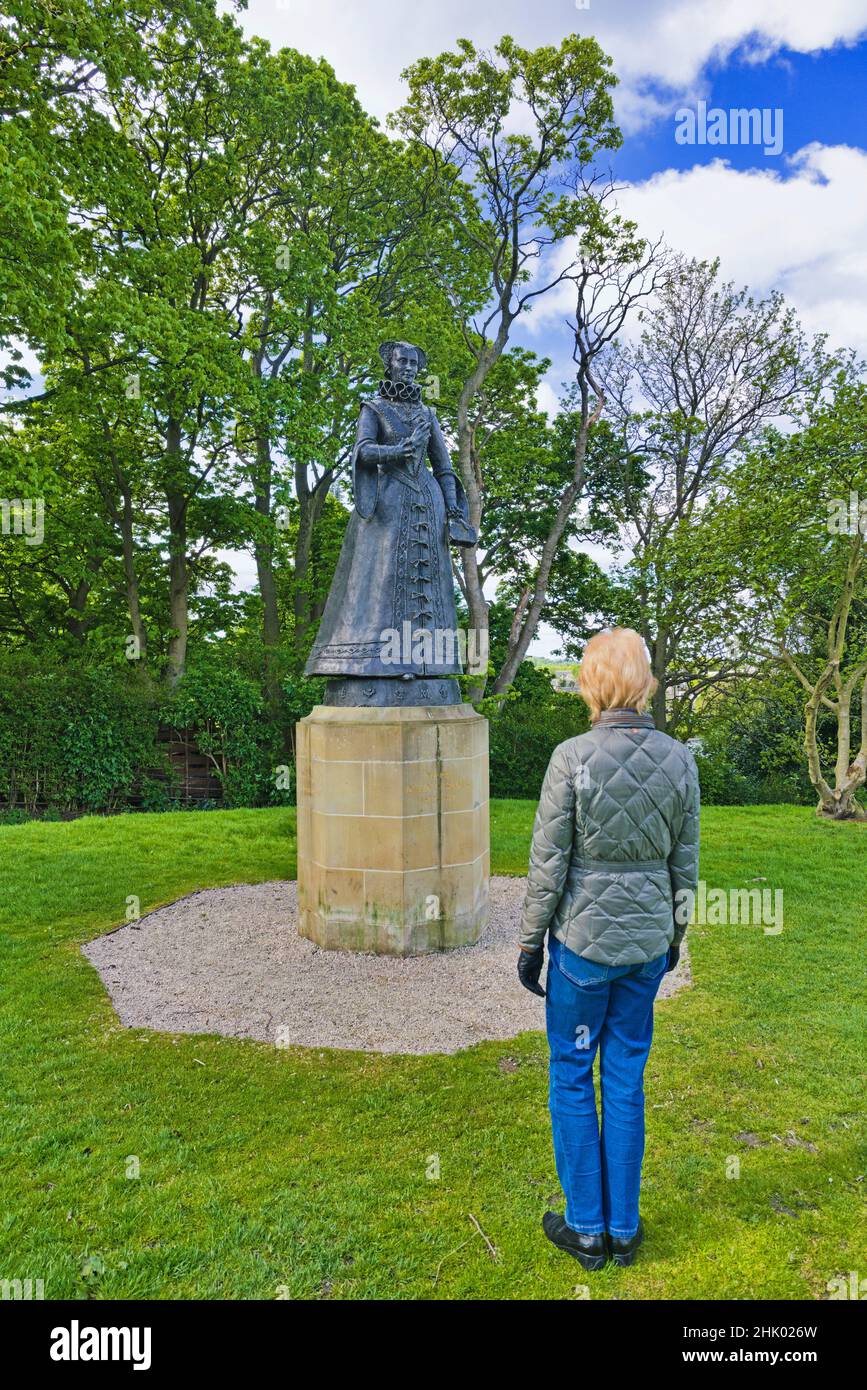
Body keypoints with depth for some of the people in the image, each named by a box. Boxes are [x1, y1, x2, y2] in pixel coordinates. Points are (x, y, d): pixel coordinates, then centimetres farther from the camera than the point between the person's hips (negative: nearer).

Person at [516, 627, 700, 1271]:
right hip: (647, 944, 4)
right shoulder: (680, 760, -5)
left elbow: (549, 864, -13)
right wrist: (674, 937, 17)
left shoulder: (573, 758, -18)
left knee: (572, 1077, 14)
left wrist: (531, 944, -2)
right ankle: (625, 1229, 32)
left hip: (583, 940, -4)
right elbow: (685, 865, 4)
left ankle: (587, 1228, 28)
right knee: (627, 1079, 18)